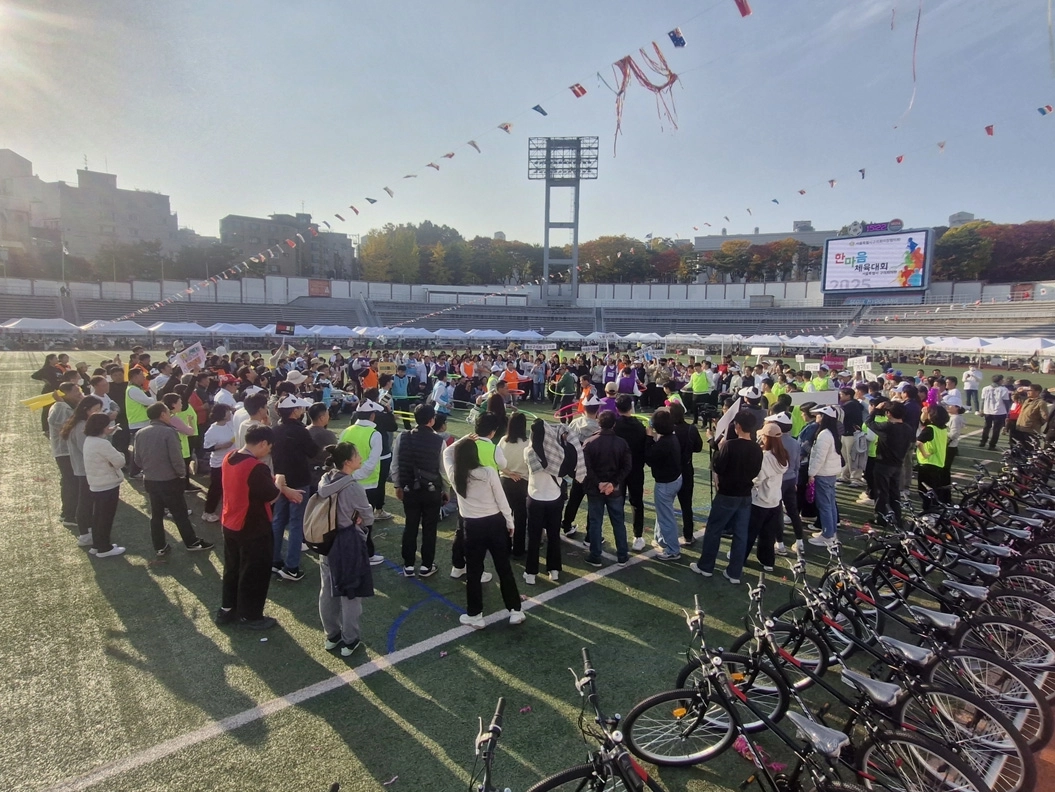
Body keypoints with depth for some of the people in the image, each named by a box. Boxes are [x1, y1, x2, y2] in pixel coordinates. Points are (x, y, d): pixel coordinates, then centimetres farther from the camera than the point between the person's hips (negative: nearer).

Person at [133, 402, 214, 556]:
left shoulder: (140, 433, 0)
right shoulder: (168, 432, -19)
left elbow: (136, 459, 7)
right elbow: (176, 457, -19)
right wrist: (182, 473, -3)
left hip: (149, 480, 6)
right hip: (169, 480, -6)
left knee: (156, 514, 15)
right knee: (180, 513, 7)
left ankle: (160, 547, 23)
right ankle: (192, 542, 18)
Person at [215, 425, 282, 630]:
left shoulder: (229, 458, 0)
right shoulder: (257, 467, -28)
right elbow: (272, 496, -19)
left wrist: (286, 490, 10)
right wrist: (279, 482, 2)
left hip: (230, 525, 8)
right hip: (253, 529, -8)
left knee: (232, 568, 24)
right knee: (255, 572, 9)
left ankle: (227, 609, 37)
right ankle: (250, 616, 23)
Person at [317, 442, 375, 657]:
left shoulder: (325, 481, -3)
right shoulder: (353, 488, -24)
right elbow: (369, 518, -12)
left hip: (326, 540, 7)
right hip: (348, 543, -7)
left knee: (328, 590, 19)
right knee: (350, 594, 8)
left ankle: (331, 636, 35)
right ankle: (349, 641, 21)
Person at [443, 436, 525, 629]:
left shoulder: (454, 475, -8)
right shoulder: (489, 472, -15)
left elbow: (446, 452, 12)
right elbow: (501, 500, -8)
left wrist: (463, 440, 11)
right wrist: (510, 522, 3)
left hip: (472, 527, 0)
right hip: (495, 523, 0)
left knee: (474, 572, 14)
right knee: (504, 568, 13)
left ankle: (475, 615, 22)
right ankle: (515, 610, 23)